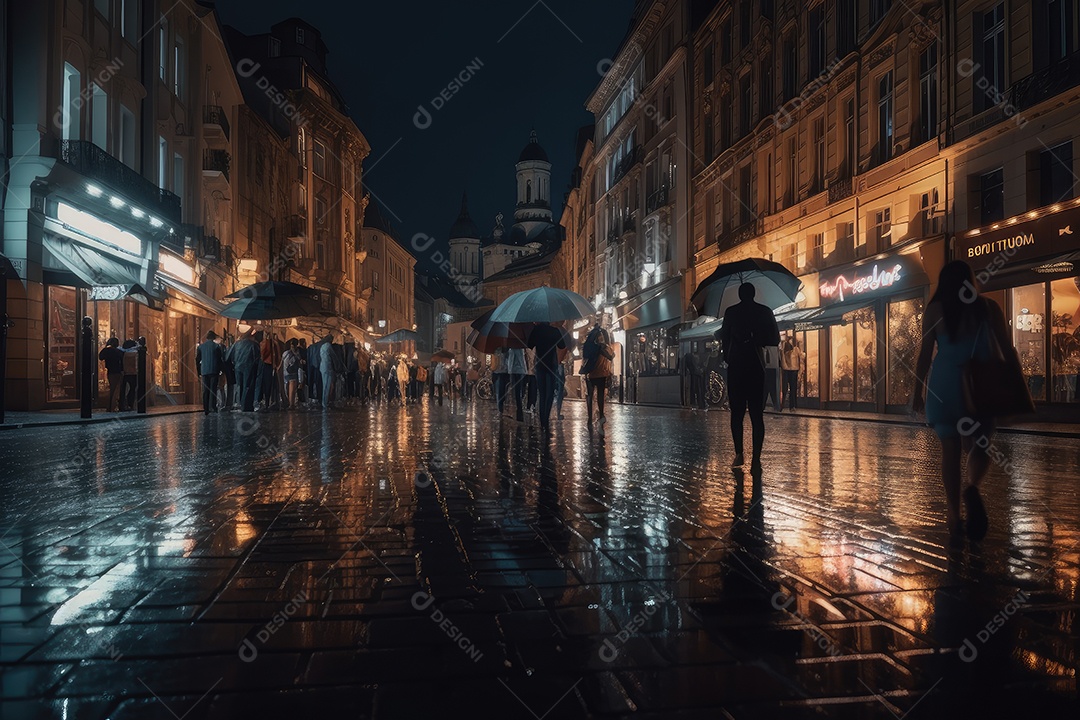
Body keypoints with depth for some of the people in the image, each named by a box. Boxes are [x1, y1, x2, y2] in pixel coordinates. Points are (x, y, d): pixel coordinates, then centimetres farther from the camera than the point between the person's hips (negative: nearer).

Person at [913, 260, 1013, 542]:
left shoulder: (934, 310, 2)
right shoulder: (989, 307, 5)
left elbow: (925, 353, 1)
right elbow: (1008, 349, 5)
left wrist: (918, 389, 7)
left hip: (946, 383, 0)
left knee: (950, 450, 4)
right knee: (979, 445, 11)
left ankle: (954, 515, 2)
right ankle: (972, 488, -19)